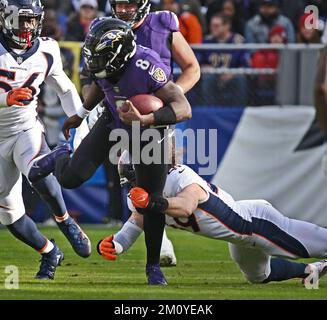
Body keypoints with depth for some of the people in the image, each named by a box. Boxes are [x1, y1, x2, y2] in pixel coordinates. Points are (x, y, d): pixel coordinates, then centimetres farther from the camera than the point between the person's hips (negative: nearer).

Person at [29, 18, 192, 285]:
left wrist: (144, 119, -55)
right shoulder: (106, 64, -21)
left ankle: (153, 266, 20)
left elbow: (184, 109, -44)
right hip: (114, 122, 4)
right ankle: (60, 159, 29)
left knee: (152, 201, -1)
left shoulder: (147, 68, -40)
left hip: (149, 132, -4)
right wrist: (81, 115, 18)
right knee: (70, 179, -9)